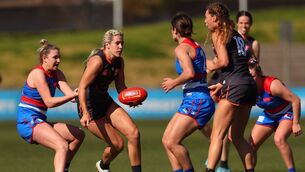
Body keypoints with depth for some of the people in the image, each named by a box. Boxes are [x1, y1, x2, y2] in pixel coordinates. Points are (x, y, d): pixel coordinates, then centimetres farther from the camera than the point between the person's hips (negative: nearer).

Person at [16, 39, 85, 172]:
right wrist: (73, 96, -25)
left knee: (79, 135, 14)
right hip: (28, 121, -9)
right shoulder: (38, 73, -14)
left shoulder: (57, 74, 11)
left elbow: (70, 93, -5)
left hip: (39, 121, 9)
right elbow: (49, 102, -20)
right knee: (62, 145, -27)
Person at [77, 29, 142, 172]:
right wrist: (85, 113, -39)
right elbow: (82, 87, -28)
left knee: (134, 133, -10)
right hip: (90, 107, -7)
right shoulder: (97, 61, -24)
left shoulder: (119, 61, 0)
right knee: (117, 144, -6)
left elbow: (120, 86, 9)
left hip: (105, 102, 7)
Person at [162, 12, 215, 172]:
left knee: (172, 142, -13)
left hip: (196, 101, -10)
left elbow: (189, 73, -26)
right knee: (166, 140, 7)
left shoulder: (181, 48, -11)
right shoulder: (196, 46, 18)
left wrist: (174, 82, -11)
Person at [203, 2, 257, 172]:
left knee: (217, 136, -9)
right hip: (249, 85, 8)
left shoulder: (218, 34, -1)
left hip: (235, 87, -8)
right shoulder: (236, 35, 22)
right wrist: (222, 84, 24)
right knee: (237, 137, 15)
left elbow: (224, 61, -13)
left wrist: (211, 65, 6)